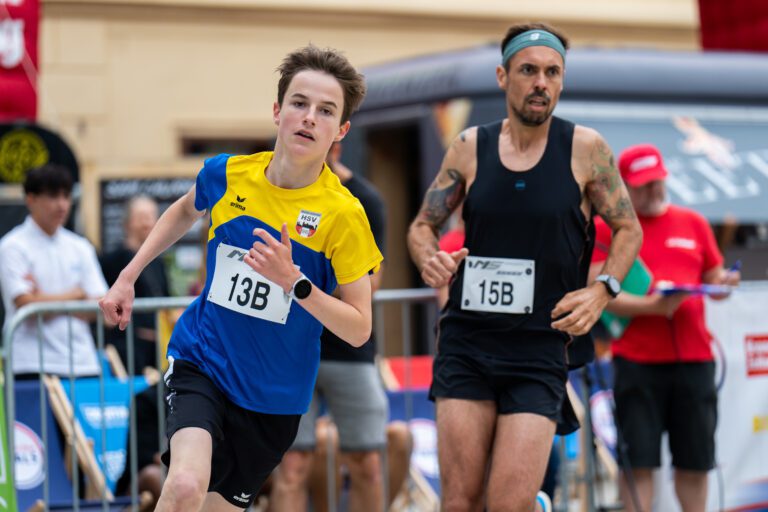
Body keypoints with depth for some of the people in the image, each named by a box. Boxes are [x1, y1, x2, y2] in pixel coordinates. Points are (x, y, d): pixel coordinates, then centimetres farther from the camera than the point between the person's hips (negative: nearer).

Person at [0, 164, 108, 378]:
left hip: (82, 362, 4)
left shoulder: (80, 248, 12)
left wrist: (47, 300, -8)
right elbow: (26, 304, -11)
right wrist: (76, 294, 1)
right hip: (33, 365, -4)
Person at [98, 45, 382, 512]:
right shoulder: (226, 174, -5)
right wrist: (128, 276, 16)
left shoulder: (343, 215, -14)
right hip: (201, 363, 0)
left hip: (274, 397, 0)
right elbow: (185, 211, 20)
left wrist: (293, 281, -26)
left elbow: (359, 330, -13)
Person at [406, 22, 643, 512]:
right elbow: (423, 225, 12)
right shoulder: (470, 147, 4)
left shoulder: (586, 149, -2)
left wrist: (602, 289, -9)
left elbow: (628, 229, 8)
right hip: (466, 342, 2)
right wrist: (429, 258, -11)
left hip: (541, 347, -2)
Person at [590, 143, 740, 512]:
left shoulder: (693, 223, 15)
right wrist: (651, 306, -20)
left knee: (695, 461, 6)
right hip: (636, 361, -3)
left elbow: (714, 280, 19)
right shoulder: (606, 227, 2)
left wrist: (723, 284, -6)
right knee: (638, 461, -4)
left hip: (694, 358, 3)